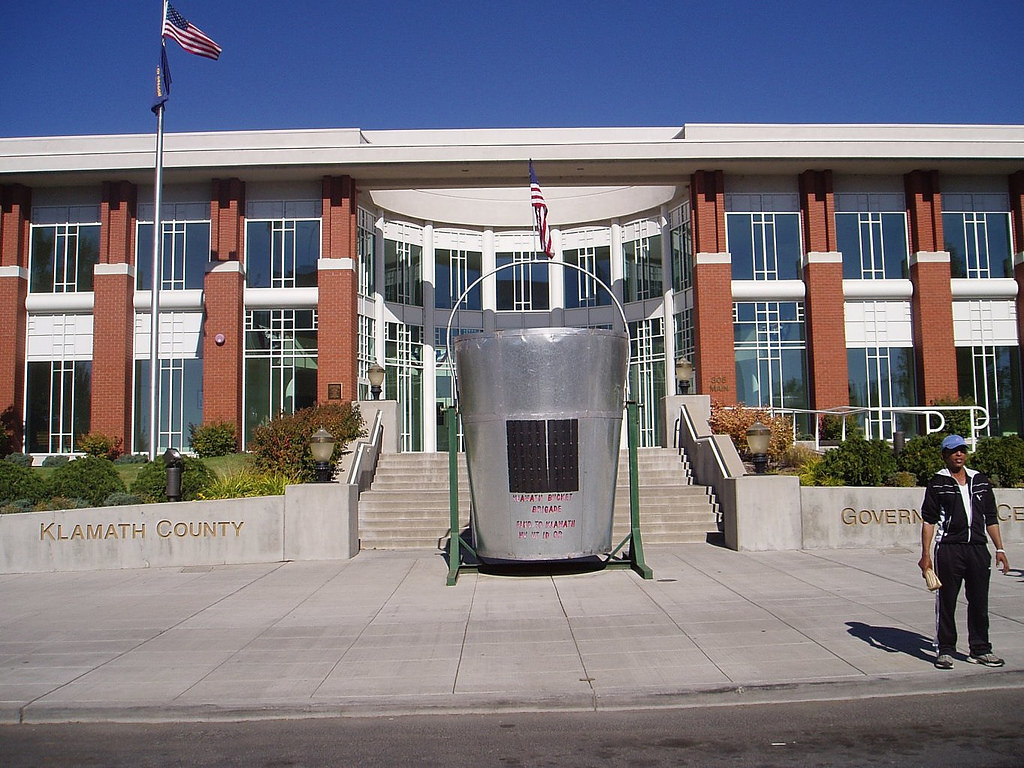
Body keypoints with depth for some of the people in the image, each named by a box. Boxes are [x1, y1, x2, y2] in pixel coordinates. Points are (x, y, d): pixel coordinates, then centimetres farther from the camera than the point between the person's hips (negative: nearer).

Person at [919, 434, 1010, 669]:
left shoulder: (981, 481, 13)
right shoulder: (937, 483, 1)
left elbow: (991, 518, 18)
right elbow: (928, 520, -1)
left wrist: (999, 549, 11)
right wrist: (925, 554, -8)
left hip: (978, 548, 4)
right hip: (948, 549, -4)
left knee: (979, 602, 9)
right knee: (946, 601, 2)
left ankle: (980, 649, 21)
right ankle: (945, 650, 11)